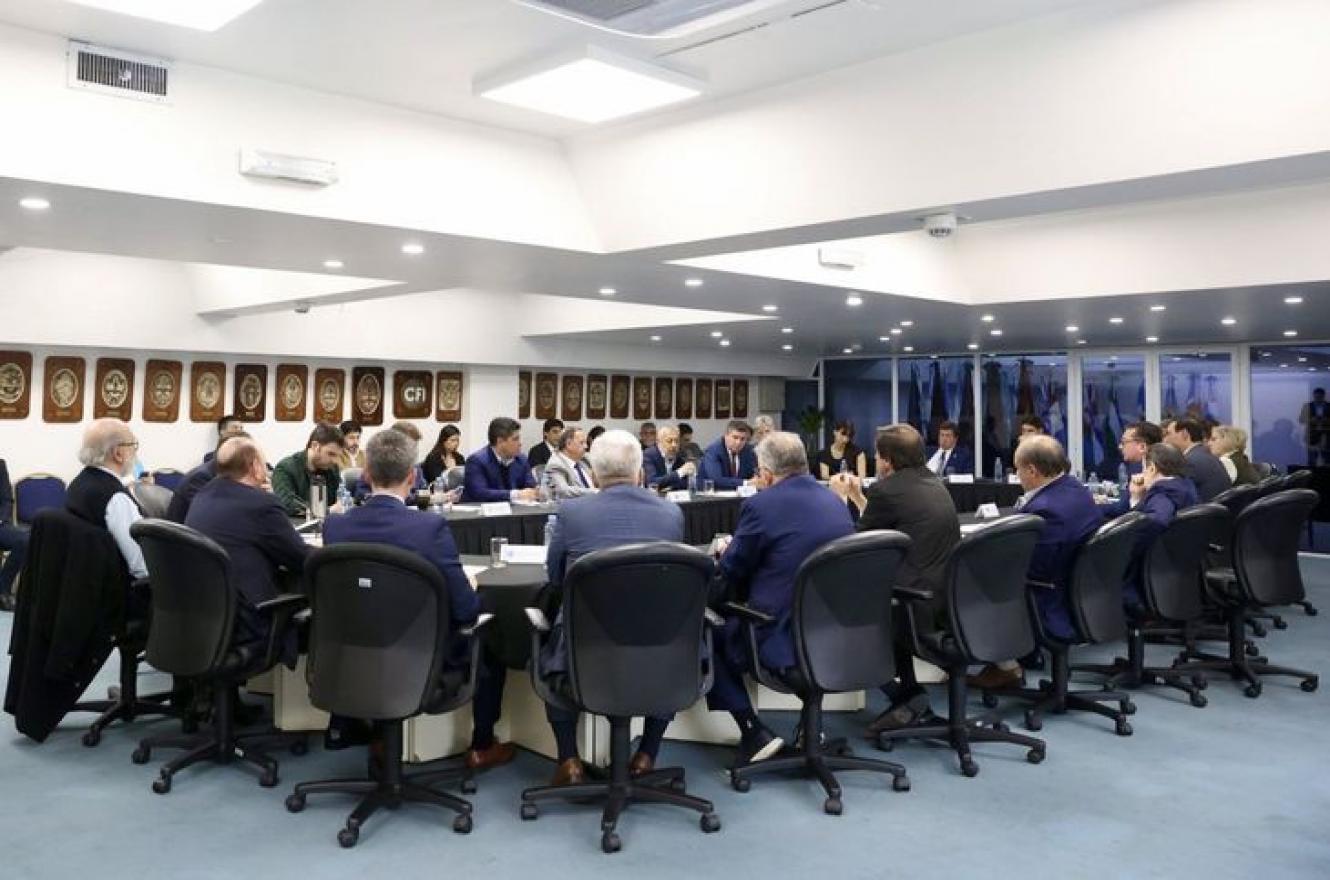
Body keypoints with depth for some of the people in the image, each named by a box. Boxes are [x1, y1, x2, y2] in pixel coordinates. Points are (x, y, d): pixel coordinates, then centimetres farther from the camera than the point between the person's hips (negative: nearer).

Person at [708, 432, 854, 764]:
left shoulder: (761, 505, -15)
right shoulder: (835, 501, 7)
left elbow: (730, 571, -4)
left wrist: (725, 553, 19)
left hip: (784, 639, -7)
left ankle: (754, 733, 9)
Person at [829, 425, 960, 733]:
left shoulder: (887, 489, -12)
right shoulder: (934, 484, 14)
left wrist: (841, 498, 14)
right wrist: (857, 496, 29)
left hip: (922, 608, -9)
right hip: (952, 602, 9)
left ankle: (905, 695, 6)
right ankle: (907, 693, 29)